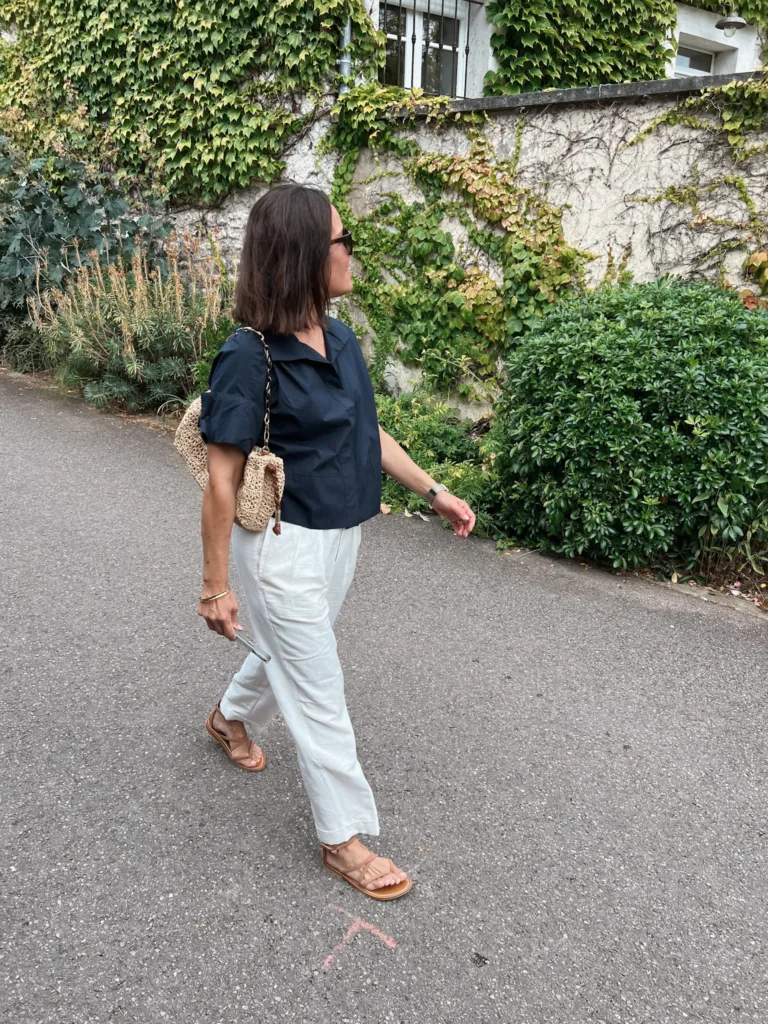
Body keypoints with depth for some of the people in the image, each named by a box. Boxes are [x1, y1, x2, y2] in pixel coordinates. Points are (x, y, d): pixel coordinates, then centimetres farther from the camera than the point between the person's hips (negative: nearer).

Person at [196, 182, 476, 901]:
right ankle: (344, 838, 22)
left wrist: (434, 491, 12)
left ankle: (232, 718, 57)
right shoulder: (251, 358, -22)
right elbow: (222, 478, -18)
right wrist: (216, 584, -14)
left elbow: (368, 431, 12)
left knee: (294, 649, 27)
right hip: (285, 545, -8)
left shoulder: (339, 339, 1)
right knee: (319, 690, 4)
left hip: (340, 536, 8)